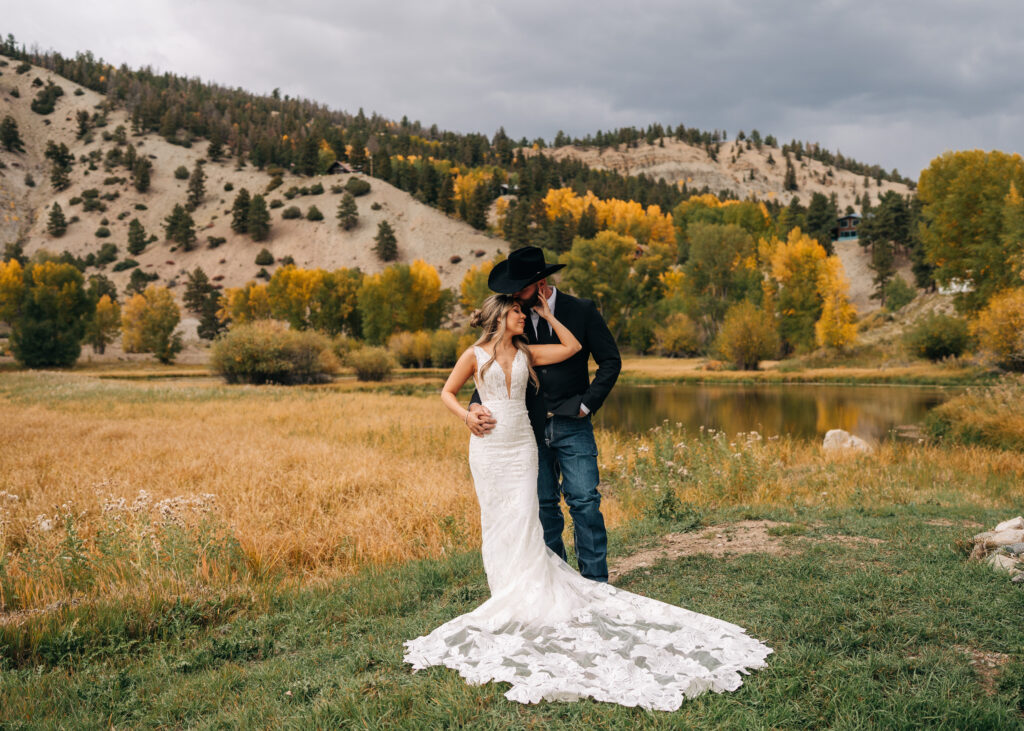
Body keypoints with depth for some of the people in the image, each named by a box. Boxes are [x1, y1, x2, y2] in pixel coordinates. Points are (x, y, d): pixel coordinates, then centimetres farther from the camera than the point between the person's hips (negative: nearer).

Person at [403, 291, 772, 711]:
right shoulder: (475, 355, 2)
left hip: (521, 445, 2)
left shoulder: (526, 353, 10)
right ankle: (503, 590, 12)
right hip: (488, 448, -2)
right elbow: (447, 392, 10)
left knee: (523, 518, -5)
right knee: (495, 519, 3)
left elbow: (572, 347, 11)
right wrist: (467, 416, -7)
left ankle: (528, 595, 0)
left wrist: (547, 315, 10)